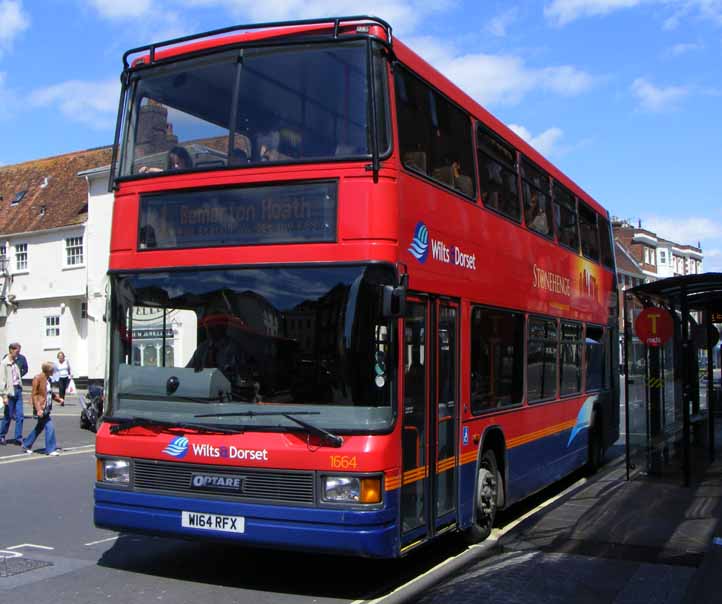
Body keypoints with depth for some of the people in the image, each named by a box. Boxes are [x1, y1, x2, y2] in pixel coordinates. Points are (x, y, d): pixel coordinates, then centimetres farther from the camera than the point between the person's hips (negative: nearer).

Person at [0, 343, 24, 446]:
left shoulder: (15, 363, 11)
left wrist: (20, 388, 9)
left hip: (18, 390, 6)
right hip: (10, 392, -6)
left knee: (20, 416, 1)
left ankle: (18, 438, 5)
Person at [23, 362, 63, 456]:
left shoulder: (48, 379, 12)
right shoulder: (37, 378, -13)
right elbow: (34, 395, -14)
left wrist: (58, 399, 6)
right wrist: (38, 409, -21)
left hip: (47, 407, 9)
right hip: (41, 408, -9)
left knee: (39, 427, 18)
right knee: (50, 427, -9)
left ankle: (26, 444, 32)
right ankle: (51, 449, -2)